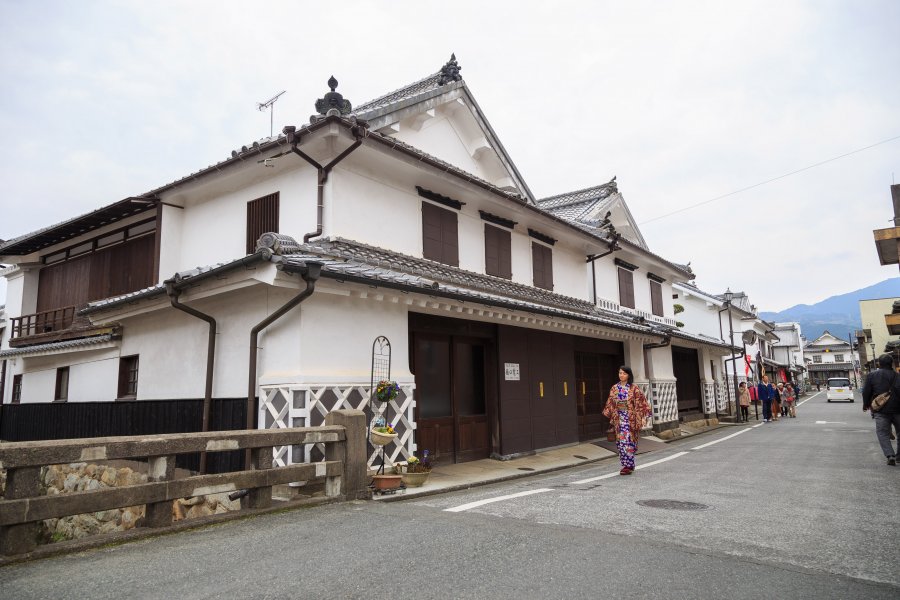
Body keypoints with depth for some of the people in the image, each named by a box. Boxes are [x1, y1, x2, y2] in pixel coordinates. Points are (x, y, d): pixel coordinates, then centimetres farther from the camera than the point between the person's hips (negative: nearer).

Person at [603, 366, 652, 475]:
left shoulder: (634, 388, -4)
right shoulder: (614, 388, 7)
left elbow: (640, 403, -4)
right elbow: (610, 404, 12)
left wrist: (642, 417, -8)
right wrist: (609, 414, 8)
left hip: (631, 419, -4)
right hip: (619, 419, 4)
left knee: (628, 441, -8)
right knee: (621, 441, 4)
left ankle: (629, 466, -1)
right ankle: (626, 464, 15)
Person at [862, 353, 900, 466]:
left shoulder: (872, 375, -1)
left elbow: (866, 392, 2)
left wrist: (866, 405, 17)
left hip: (880, 410, -1)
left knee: (883, 433, 2)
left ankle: (890, 455, -13)